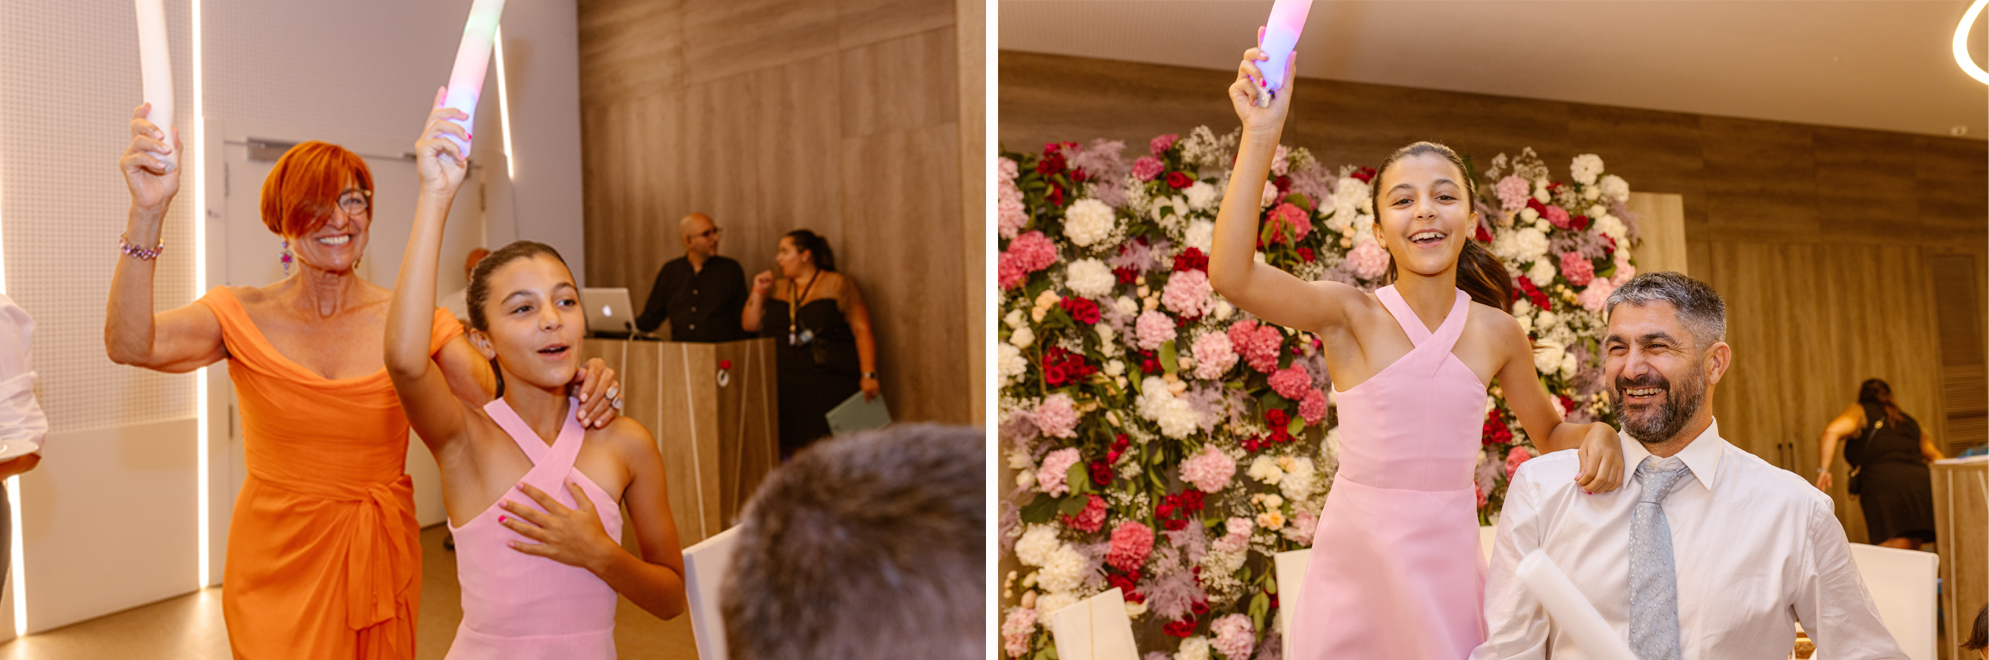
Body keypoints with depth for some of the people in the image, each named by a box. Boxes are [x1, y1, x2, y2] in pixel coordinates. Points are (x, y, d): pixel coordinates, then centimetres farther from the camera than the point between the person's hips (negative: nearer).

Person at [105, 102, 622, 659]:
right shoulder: (245, 317, -3)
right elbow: (129, 345, -21)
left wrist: (575, 388, -35)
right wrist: (147, 213, -32)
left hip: (382, 560, 1)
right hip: (277, 562, -1)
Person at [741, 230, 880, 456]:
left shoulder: (838, 285, 2)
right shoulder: (777, 289, 18)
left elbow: (862, 331, -5)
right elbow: (749, 325, 16)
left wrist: (868, 375, -15)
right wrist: (758, 292, 5)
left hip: (829, 386, -5)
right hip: (786, 390, 5)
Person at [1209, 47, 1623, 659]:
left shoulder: (1498, 333, 0)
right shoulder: (1352, 314, -10)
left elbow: (1549, 433, 17)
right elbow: (1230, 275, -28)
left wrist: (1596, 433, -6)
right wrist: (1261, 135, -33)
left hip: (1449, 560, 3)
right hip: (1356, 557, -3)